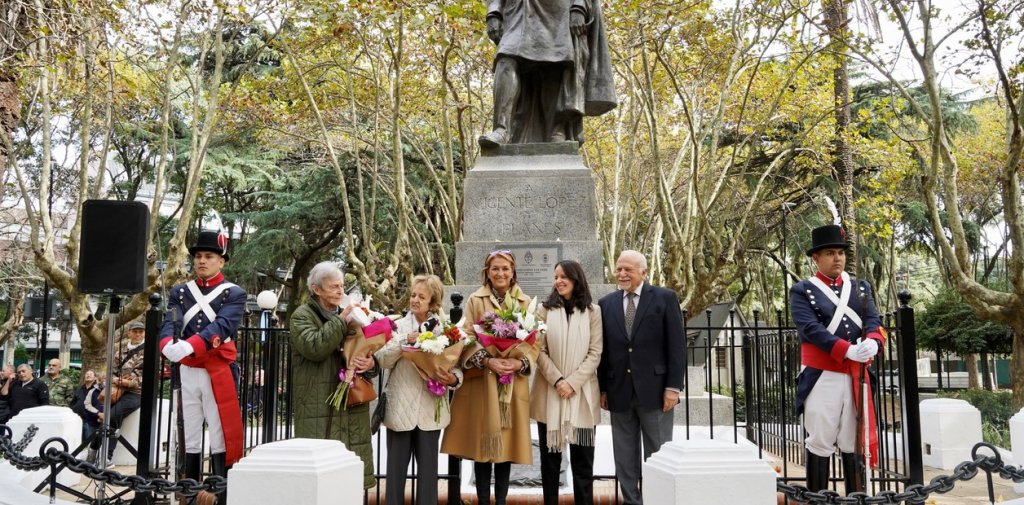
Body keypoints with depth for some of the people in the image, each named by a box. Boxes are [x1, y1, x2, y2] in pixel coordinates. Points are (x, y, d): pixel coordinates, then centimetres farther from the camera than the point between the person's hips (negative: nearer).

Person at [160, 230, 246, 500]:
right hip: (188, 373, 4)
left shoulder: (234, 294, -1)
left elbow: (221, 327, -18)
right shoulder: (180, 292, 10)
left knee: (221, 437, -1)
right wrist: (168, 345, -31)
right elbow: (169, 323, -7)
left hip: (219, 374, -3)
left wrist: (189, 346, -35)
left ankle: (223, 494, 4)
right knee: (190, 437, 10)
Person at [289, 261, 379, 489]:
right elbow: (315, 348, -18)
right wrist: (341, 321, -14)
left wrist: (371, 364, -4)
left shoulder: (348, 315, 17)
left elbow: (368, 350, 19)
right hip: (319, 409, -5)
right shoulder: (302, 316, 1)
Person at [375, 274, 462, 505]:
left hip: (430, 410, 0)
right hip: (400, 408, 0)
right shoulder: (398, 326, 2)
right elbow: (382, 360, -9)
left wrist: (453, 378, -22)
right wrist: (405, 341, -19)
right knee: (396, 468, 8)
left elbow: (456, 365, -1)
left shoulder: (444, 329, 3)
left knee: (428, 468, 8)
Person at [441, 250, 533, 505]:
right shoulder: (475, 300, 1)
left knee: (507, 441, 5)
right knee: (483, 441, 2)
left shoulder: (525, 302, 6)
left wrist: (520, 363, -14)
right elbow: (467, 339, -4)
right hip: (481, 380, -1)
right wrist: (487, 360, -18)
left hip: (514, 382, 1)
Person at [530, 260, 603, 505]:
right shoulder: (545, 310, 4)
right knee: (550, 454, 7)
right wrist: (557, 380, -13)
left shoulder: (593, 311, 3)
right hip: (549, 392, 1)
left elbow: (595, 353, -2)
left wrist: (573, 382, -11)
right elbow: (539, 351, -1)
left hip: (582, 393, 0)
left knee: (582, 457, 4)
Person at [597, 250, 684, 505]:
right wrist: (602, 388, 4)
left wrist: (673, 386, -9)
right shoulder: (606, 303, 9)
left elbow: (677, 345, -4)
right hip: (619, 391, 3)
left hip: (654, 389, -3)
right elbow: (603, 350, 9)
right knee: (625, 458, 9)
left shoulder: (665, 298, 0)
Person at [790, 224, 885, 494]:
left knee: (855, 443, 11)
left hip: (856, 377, 4)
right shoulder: (802, 291, -2)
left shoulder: (861, 288, 13)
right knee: (820, 443, 1)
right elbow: (811, 329, -15)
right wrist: (848, 350, -27)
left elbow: (873, 321, 0)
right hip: (821, 378, -4)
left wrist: (872, 341, -23)